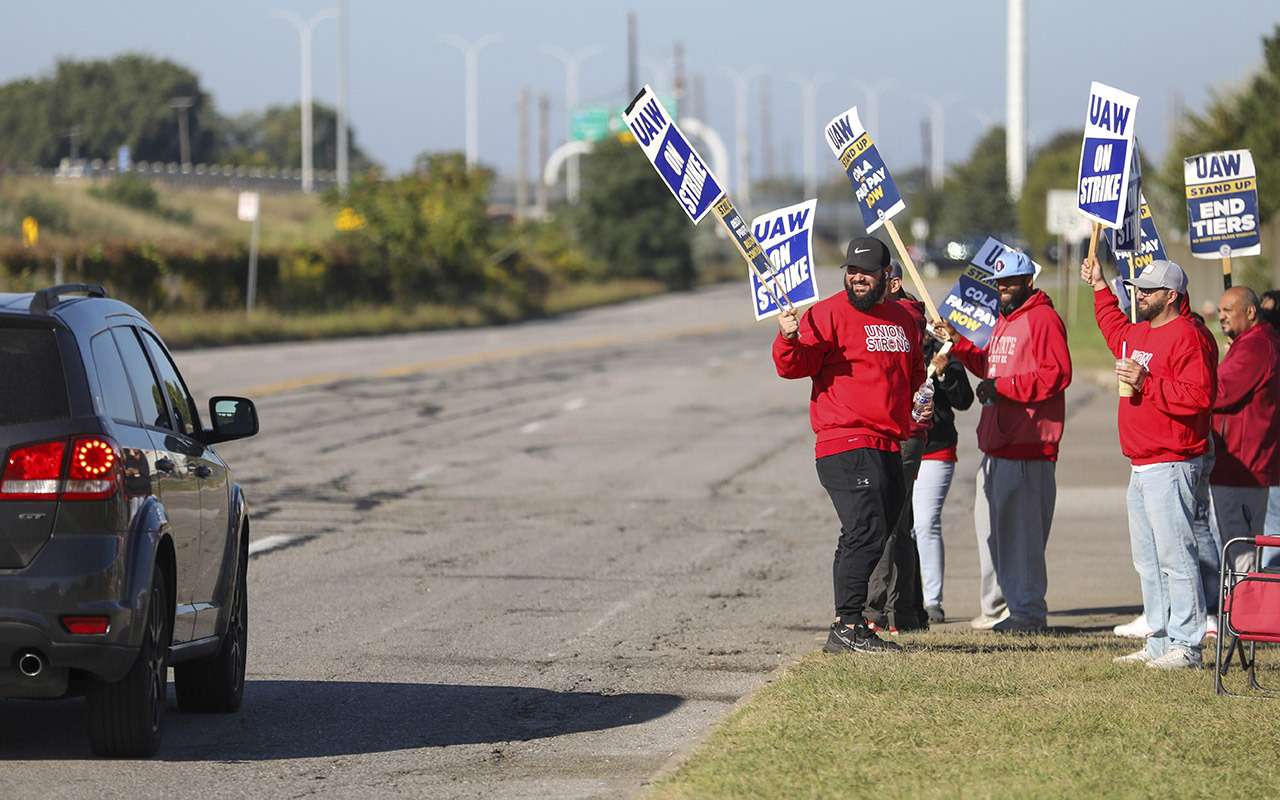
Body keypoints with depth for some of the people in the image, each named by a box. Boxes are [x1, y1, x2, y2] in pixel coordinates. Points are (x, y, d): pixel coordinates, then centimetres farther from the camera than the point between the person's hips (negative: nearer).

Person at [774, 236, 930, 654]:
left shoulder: (902, 320, 17)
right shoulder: (828, 314, -4)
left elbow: (914, 375, 32)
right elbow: (795, 366, -13)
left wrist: (920, 404, 16)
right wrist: (790, 340, -31)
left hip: (889, 447, 8)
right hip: (845, 445, -8)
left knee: (869, 537, 11)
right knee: (867, 533, -18)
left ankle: (850, 629, 18)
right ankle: (847, 627, -16)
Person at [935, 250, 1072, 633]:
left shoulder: (1043, 319, -10)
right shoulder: (1004, 321, 23)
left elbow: (1056, 374, -19)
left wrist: (1002, 387, -19)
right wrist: (960, 345, 16)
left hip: (1027, 446, -11)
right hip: (996, 443, 11)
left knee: (1022, 529, -9)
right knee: (991, 525, 14)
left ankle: (1028, 611, -5)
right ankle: (998, 606, 22)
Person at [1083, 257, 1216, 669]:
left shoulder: (1186, 336, -13)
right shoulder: (1139, 333, 17)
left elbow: (1198, 396, -23)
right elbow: (1116, 330, 43)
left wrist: (1146, 384, -24)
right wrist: (1099, 287, 42)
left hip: (1171, 466, -10)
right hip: (1141, 466, 10)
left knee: (1174, 556, -11)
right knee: (1147, 559, 14)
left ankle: (1186, 646, -11)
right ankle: (1160, 643, 20)